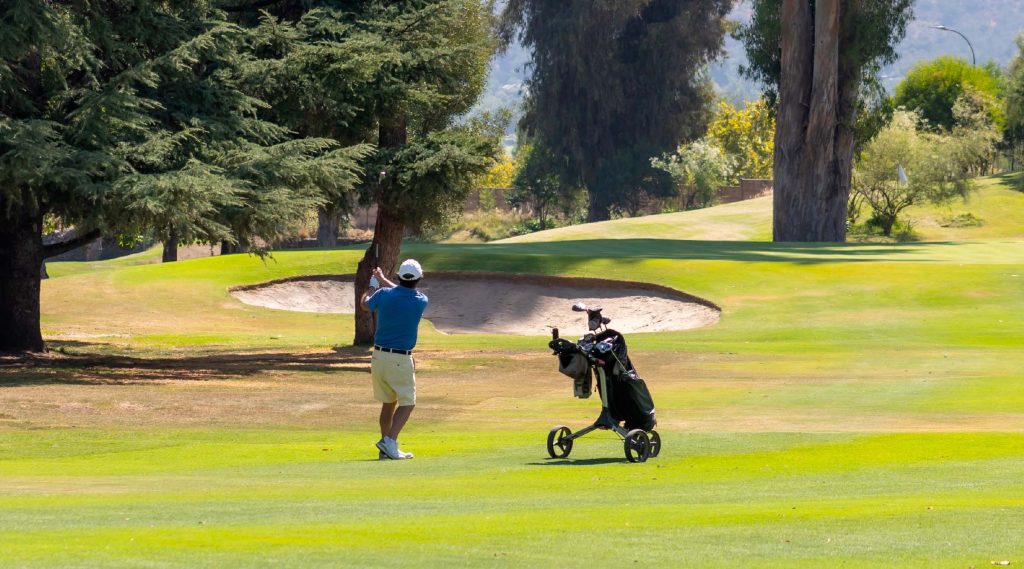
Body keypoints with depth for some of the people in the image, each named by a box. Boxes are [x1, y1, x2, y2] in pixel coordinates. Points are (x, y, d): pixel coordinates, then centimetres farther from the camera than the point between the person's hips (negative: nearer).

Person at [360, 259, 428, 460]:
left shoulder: (384, 294, -8)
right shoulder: (421, 301, -9)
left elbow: (365, 304, 14)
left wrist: (373, 284, 32)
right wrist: (383, 280, 27)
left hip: (379, 355, 4)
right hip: (401, 360, -4)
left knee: (388, 403, 16)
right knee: (407, 403, 4)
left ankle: (386, 448, 17)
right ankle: (390, 441, -15)